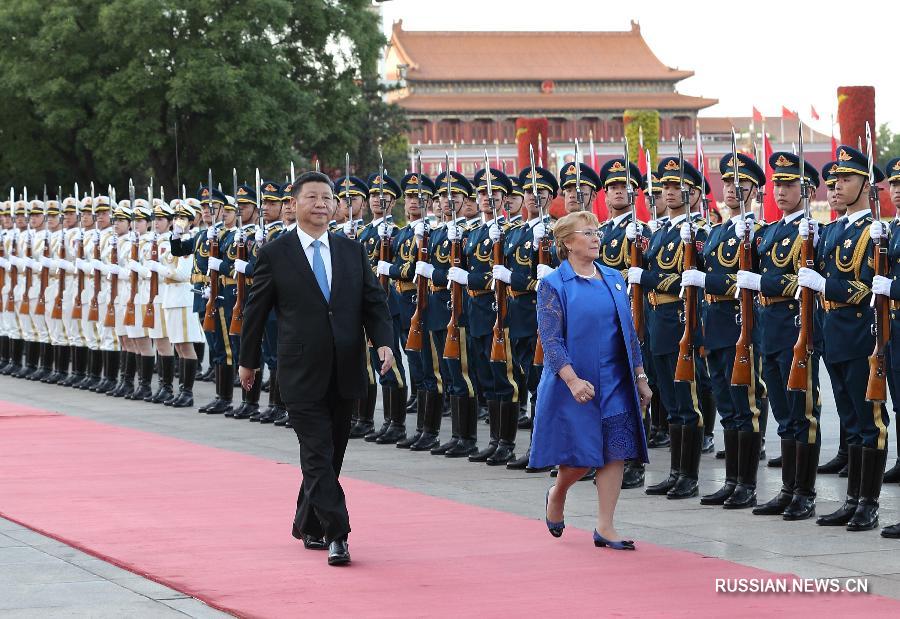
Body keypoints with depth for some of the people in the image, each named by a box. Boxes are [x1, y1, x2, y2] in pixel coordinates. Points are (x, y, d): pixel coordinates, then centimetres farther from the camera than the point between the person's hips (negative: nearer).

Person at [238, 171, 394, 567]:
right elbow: (255, 310, 5)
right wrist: (248, 361, 9)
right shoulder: (274, 254, -2)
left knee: (330, 456, 13)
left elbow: (374, 302, 8)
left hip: (344, 374, 4)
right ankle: (336, 536, -11)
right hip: (302, 374, -4)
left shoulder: (353, 252, 8)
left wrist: (383, 341, -9)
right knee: (318, 456, -9)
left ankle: (308, 526, 29)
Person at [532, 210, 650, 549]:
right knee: (580, 456, -2)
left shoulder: (614, 279, 9)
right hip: (575, 384, -5)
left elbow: (628, 331, 14)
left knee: (615, 452, -2)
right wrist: (573, 380, -24)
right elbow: (551, 340, -13)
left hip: (615, 382, 5)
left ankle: (605, 527, 5)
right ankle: (557, 494, 31)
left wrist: (640, 377, 10)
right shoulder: (553, 285, -6)